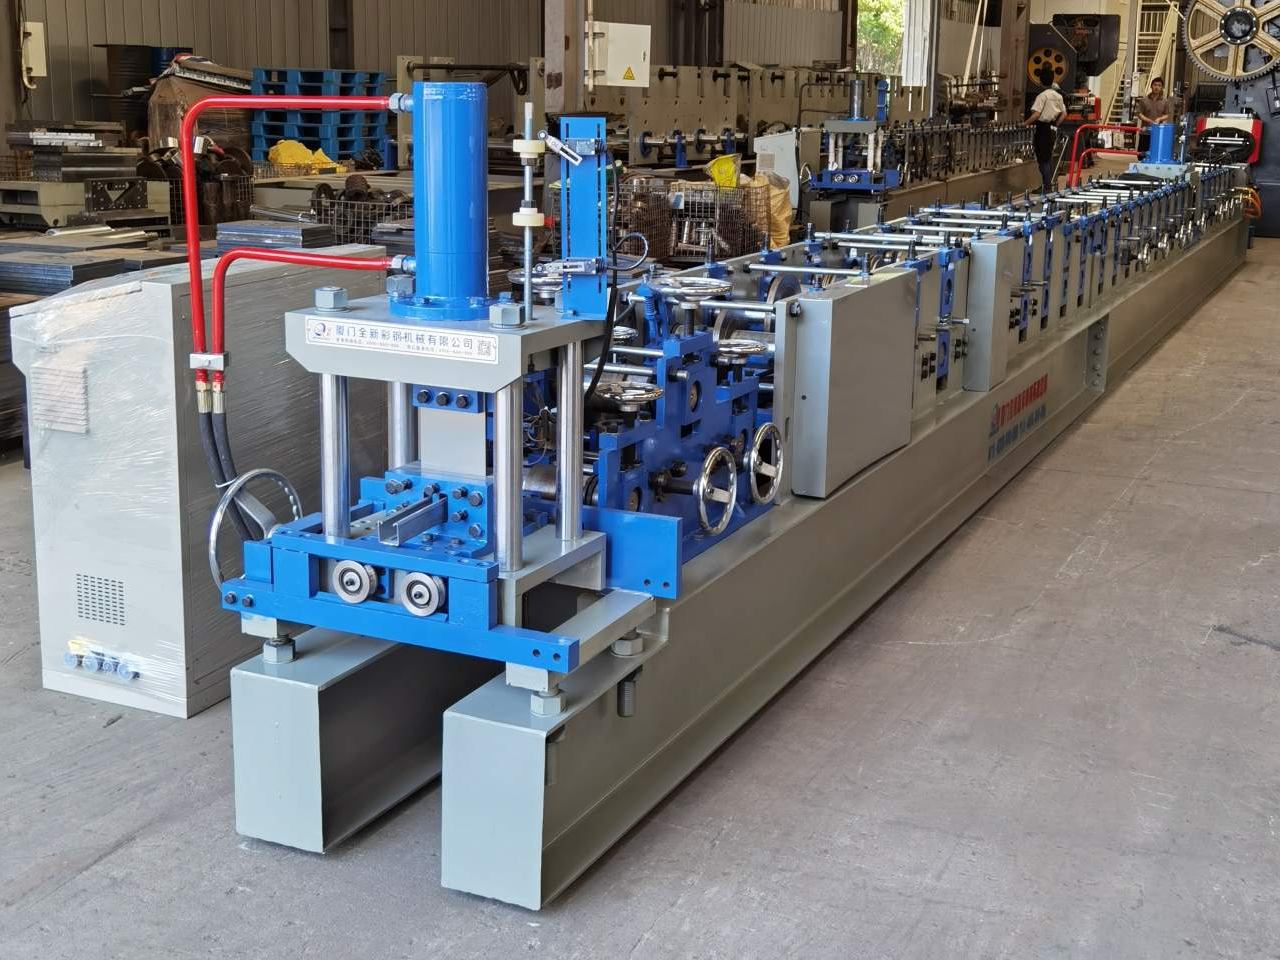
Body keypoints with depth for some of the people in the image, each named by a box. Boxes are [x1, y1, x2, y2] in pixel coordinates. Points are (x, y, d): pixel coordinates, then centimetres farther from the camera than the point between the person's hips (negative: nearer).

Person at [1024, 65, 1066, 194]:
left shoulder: (1042, 96, -15)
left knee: (1043, 159, -2)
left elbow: (1036, 114, -23)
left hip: (1042, 128, -7)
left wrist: (1025, 124, -15)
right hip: (1053, 129, 7)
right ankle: (1052, 184, 21)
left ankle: (1047, 187, -3)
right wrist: (1055, 124, 18)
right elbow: (1064, 113, 12)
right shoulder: (1058, 95, 8)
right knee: (1049, 158, 17)